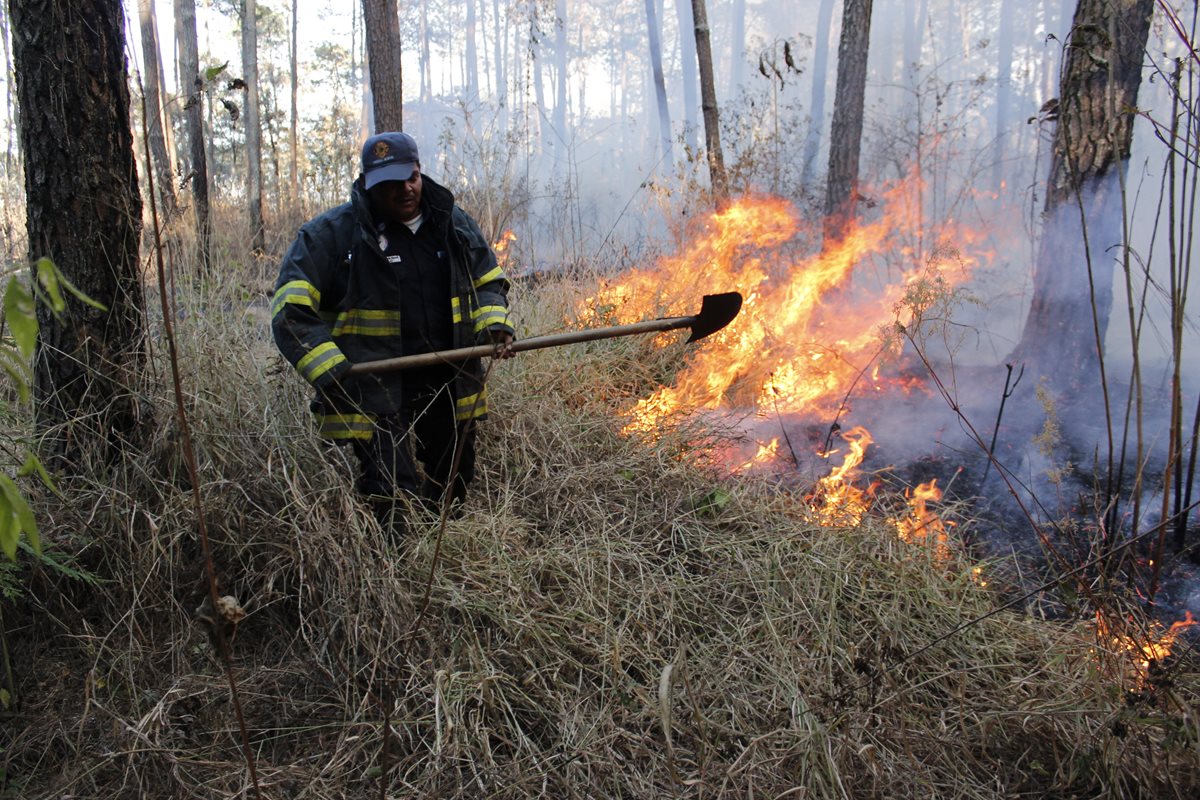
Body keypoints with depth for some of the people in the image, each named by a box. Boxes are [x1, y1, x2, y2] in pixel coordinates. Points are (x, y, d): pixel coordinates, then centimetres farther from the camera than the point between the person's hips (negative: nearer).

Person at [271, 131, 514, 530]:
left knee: (451, 500, 17)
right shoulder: (328, 235, -9)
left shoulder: (455, 224, 6)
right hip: (376, 398, -5)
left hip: (451, 390, 5)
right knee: (395, 510, -13)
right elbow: (291, 313, -11)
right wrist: (331, 373, -21)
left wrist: (494, 324, -3)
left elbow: (488, 282, 19)